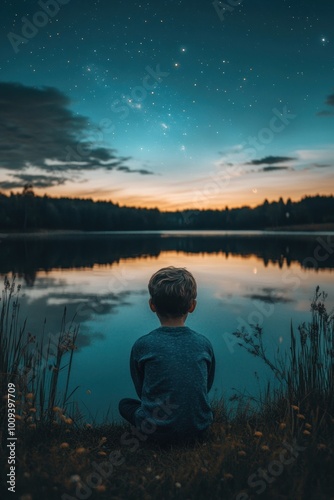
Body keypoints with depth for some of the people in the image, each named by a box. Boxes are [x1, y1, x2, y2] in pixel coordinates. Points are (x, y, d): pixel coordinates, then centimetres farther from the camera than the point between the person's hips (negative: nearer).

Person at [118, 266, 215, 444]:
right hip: (199, 428, 3)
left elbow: (140, 390, 4)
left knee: (124, 404, 26)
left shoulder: (142, 345, -10)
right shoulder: (204, 344, -4)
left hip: (158, 429, -3)